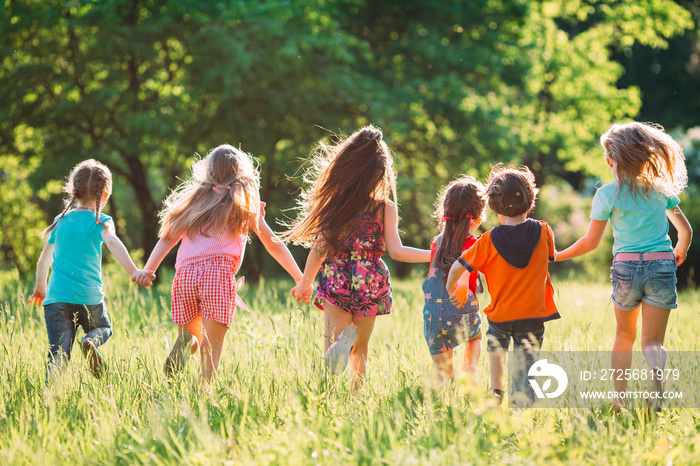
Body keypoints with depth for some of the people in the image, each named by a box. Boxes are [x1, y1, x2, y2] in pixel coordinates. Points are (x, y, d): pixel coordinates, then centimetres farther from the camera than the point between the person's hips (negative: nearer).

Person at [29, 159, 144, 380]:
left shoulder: (61, 220, 14)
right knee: (104, 329, 26)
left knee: (58, 355, 1)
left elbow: (44, 259, 22)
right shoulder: (100, 221, 0)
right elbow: (112, 242, -21)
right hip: (89, 296, -2)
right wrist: (133, 271, -35)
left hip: (56, 296, 2)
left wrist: (40, 288, 39)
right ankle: (91, 341, -8)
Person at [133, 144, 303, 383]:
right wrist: (300, 279, 24)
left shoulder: (194, 199, 23)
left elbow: (167, 238, 11)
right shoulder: (244, 206, 18)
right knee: (211, 349, -4)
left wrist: (148, 269, 3)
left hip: (184, 275, 2)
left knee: (191, 338, 18)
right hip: (218, 273, -2)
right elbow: (273, 245, 20)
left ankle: (186, 342, -17)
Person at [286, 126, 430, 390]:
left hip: (336, 284, -1)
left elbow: (319, 249, -3)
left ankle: (343, 338, -32)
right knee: (361, 349, 19)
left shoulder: (334, 204, -5)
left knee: (331, 348, 1)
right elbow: (396, 251, -11)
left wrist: (305, 283, 10)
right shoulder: (385, 209, -6)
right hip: (370, 286, 1)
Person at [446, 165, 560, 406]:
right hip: (534, 314, 0)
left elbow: (457, 268, -6)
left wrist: (451, 290, 13)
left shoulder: (489, 240, -10)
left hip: (500, 315, 0)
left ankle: (496, 389, 20)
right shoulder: (543, 232, -5)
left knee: (496, 341, 33)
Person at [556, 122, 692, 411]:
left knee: (624, 336, 21)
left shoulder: (607, 194, -2)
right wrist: (679, 254, 37)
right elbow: (685, 230, 15)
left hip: (626, 267, -1)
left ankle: (619, 396, 18)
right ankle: (657, 370, -32)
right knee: (652, 341, 2)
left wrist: (557, 256, 12)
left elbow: (591, 242, -2)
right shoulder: (661, 189, 8)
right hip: (662, 265, 1)